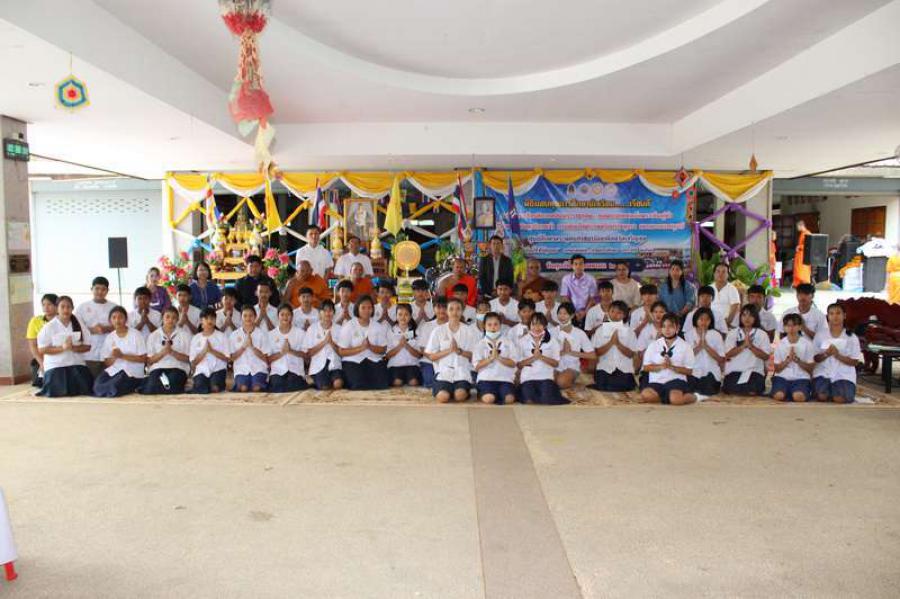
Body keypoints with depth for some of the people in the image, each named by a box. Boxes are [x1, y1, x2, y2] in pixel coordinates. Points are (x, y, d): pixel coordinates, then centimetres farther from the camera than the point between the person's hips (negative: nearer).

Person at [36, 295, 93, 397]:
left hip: (76, 364, 2)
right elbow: (42, 349, -8)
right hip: (56, 365, -2)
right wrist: (62, 348, -20)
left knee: (85, 389, -15)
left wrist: (74, 348, -16)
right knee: (59, 392, -16)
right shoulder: (49, 327, -4)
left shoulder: (79, 324, 3)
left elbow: (87, 346, 3)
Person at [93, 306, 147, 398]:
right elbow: (107, 362, 11)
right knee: (98, 384, -25)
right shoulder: (109, 337, 10)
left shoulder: (136, 335, -4)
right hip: (114, 370, 5)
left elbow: (143, 359, -8)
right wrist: (114, 358, -12)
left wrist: (122, 356, -15)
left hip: (133, 372, -5)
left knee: (114, 386, -32)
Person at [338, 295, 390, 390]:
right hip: (353, 361, -2)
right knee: (360, 387, -27)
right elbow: (342, 351, -5)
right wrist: (361, 347, -18)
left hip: (374, 361, 3)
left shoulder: (379, 327, 8)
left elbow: (383, 350, 7)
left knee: (382, 385, -22)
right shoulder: (348, 327, -1)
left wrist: (370, 346, -14)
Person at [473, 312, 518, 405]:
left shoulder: (508, 343, 15)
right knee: (488, 399, -33)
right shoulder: (480, 344, 11)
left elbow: (513, 363, 3)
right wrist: (491, 358, -12)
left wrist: (498, 357, -11)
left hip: (505, 378, 2)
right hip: (486, 378, -1)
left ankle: (497, 395, -4)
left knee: (510, 399, -29)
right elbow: (477, 366, 1)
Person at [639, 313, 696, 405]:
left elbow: (689, 371, 4)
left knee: (676, 399, -35)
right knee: (645, 395, -33)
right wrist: (661, 366, -10)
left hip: (676, 380, -1)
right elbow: (646, 367, 8)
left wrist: (672, 367, -12)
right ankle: (668, 397, -9)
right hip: (656, 381, 1)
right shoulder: (654, 345, 11)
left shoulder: (685, 346, 7)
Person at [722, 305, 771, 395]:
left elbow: (766, 356, -1)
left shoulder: (762, 334, 10)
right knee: (732, 390, -27)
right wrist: (743, 345, -13)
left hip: (754, 371, 0)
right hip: (734, 371, 0)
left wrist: (751, 346, -14)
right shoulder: (732, 333, 11)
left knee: (752, 391, -30)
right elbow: (728, 354, -2)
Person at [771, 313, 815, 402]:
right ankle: (790, 393, 0)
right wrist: (788, 359, -12)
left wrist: (797, 360, -14)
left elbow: (811, 368, 3)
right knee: (779, 396, -29)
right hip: (783, 377, 1)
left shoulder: (807, 344, 2)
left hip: (801, 378, -1)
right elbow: (777, 369, 5)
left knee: (799, 397, -33)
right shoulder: (780, 344, 4)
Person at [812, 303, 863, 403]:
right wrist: (826, 354, -17)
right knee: (822, 397, -24)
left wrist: (838, 355, -16)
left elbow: (855, 362, -1)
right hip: (823, 372, 0)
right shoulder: (820, 335, 4)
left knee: (840, 399, -24)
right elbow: (815, 358, 3)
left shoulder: (852, 337, 3)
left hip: (844, 375, 0)